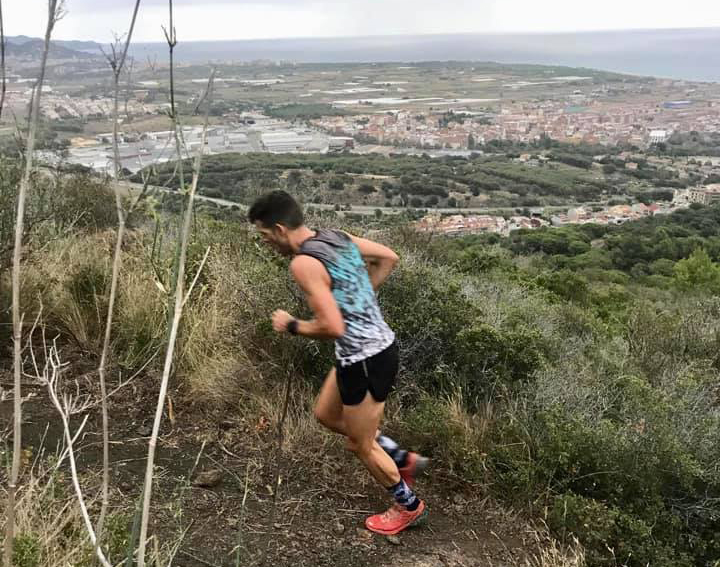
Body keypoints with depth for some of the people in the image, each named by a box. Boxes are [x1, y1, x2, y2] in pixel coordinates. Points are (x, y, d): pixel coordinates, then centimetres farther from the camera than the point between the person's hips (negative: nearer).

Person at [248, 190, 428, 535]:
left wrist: (291, 326, -10)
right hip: (376, 347, 9)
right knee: (326, 415, 27)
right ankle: (404, 460, 35)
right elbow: (389, 258, 15)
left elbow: (332, 327, -28)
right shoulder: (339, 238, 4)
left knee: (360, 446, 14)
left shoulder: (303, 263, -23)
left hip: (364, 361, -9)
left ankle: (409, 506, 35)